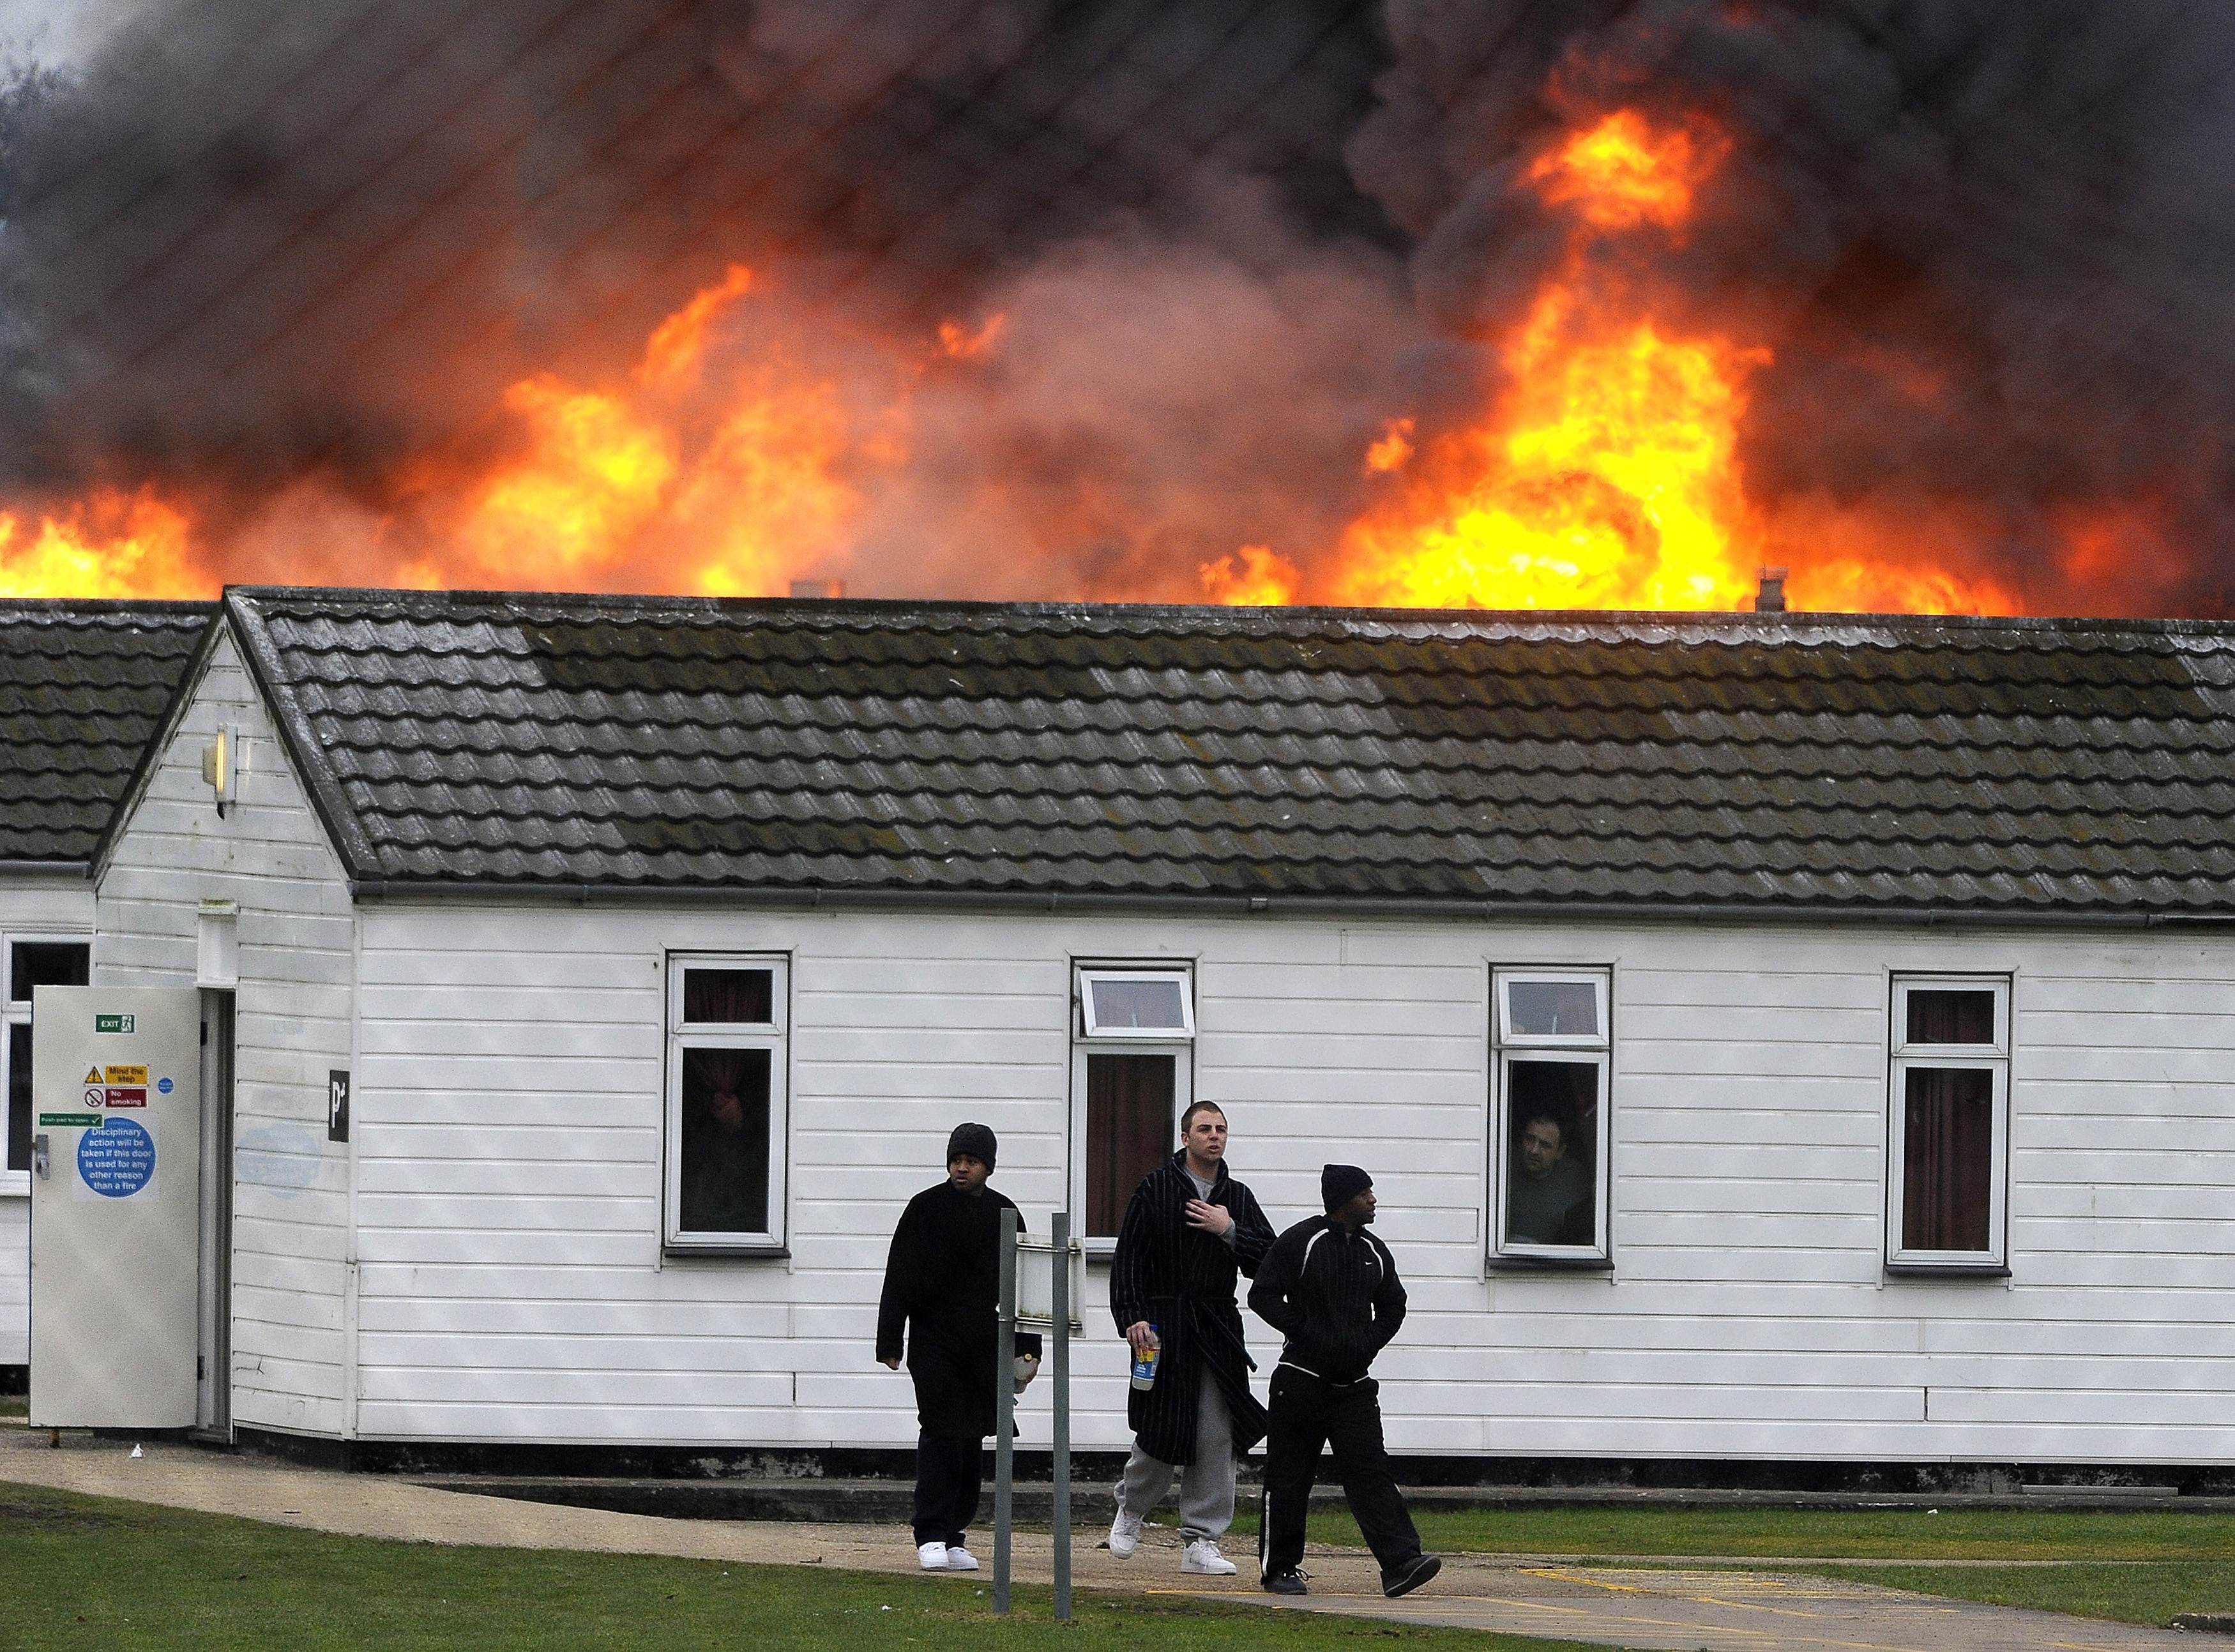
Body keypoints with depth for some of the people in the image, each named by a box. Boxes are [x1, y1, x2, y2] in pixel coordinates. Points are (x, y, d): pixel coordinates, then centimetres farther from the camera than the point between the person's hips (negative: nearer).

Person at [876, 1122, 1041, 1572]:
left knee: (972, 1439, 6)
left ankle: (955, 1539, 13)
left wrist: (1028, 1346, 11)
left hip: (983, 1343, 4)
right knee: (940, 1432, -11)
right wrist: (890, 1342, -6)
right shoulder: (926, 1208, -1)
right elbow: (899, 1279, -1)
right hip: (933, 1340, -4)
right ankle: (932, 1538, -11)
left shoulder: (1003, 1214, 9)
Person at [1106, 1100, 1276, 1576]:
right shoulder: (1156, 1188, 0)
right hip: (1164, 1328, -4)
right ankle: (1132, 1507, 26)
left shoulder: (1237, 1198, 11)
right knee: (1163, 1430, -4)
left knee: (1217, 1438, -2)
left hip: (1218, 1330, 4)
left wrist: (1229, 1231, -8)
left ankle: (1201, 1543, 4)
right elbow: (1128, 1258, -3)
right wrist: (1132, 1318, -13)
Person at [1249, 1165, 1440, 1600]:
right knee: (1289, 1478, 3)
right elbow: (1263, 1296, -7)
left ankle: (1400, 1563, -18)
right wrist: (1306, 1334, -13)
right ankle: (1279, 1568, 14)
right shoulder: (1299, 1242, -5)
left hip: (1354, 1384, 4)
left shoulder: (1374, 1252, 10)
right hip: (1301, 1379, -4)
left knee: (1371, 1470, -8)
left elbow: (1392, 1307, 23)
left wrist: (1369, 1344, 9)